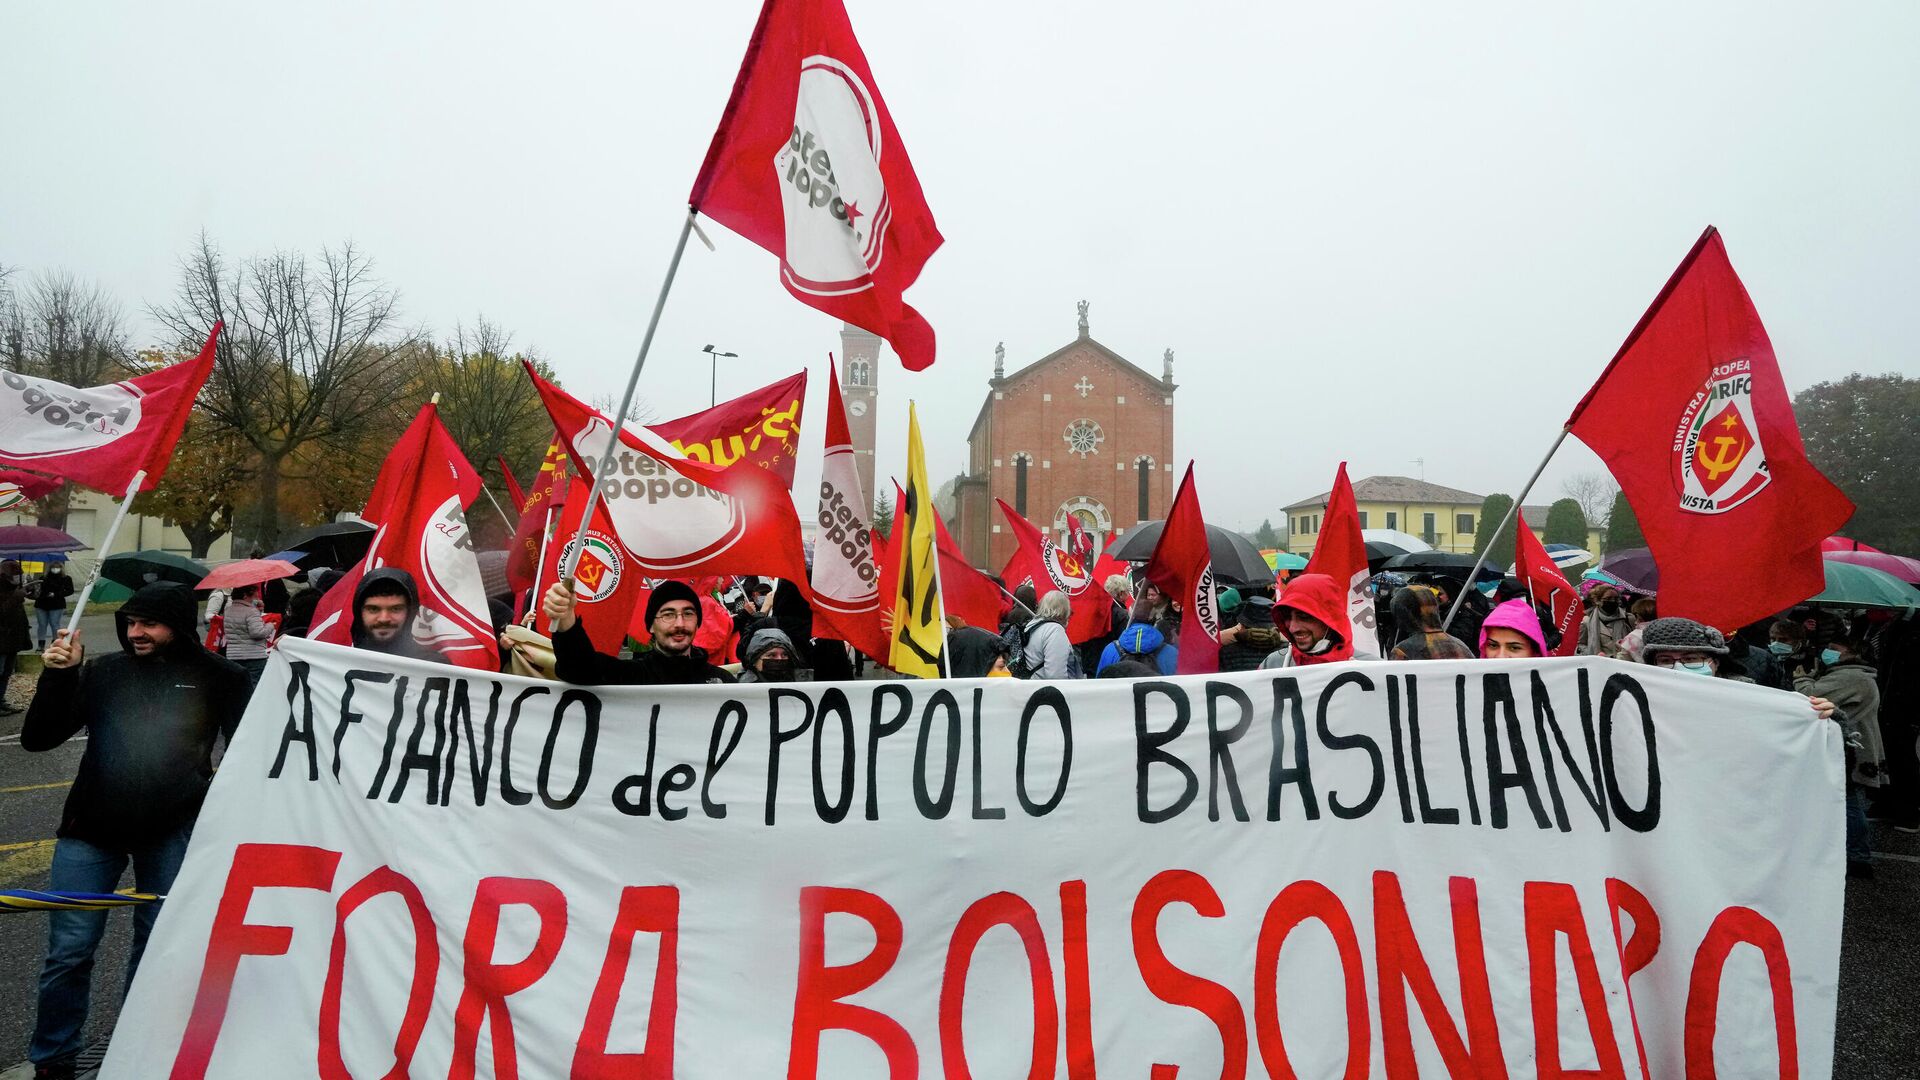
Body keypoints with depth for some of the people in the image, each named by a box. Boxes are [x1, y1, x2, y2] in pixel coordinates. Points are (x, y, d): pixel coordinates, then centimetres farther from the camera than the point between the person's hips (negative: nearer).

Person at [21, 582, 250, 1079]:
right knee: (69, 949, 3)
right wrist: (58, 675, -10)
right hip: (92, 828, 1)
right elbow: (36, 739, 0)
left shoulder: (216, 678, -4)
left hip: (172, 832, -1)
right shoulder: (104, 671, 0)